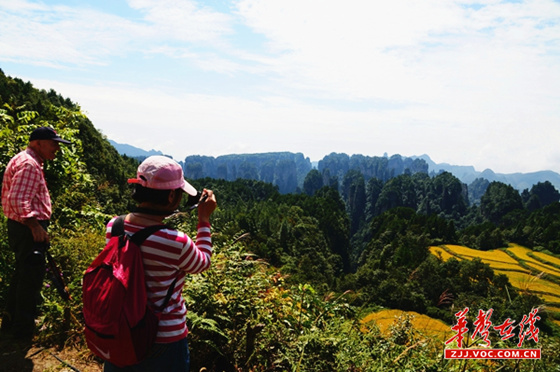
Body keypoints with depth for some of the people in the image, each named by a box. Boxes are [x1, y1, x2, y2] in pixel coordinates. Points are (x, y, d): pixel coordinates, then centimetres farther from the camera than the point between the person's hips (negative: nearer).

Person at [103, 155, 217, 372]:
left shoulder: (113, 227, -11)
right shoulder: (177, 243, -27)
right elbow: (203, 263, -5)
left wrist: (161, 215, 10)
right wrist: (204, 219, 1)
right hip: (164, 341, -4)